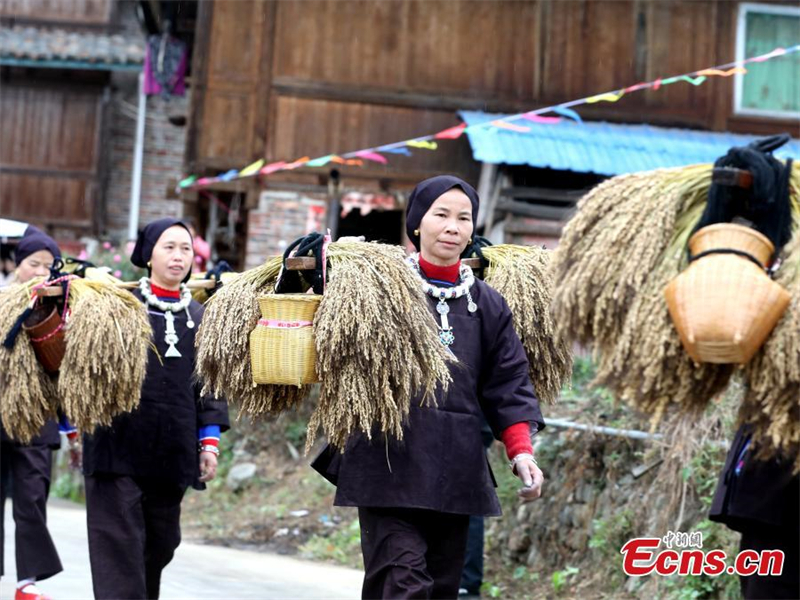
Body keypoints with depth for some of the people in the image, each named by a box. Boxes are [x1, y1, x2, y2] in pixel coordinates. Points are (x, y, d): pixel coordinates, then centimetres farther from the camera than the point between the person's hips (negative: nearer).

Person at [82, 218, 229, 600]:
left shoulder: (199, 317, 12)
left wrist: (209, 439, 6)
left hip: (172, 452, 4)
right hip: (119, 447, -4)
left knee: (161, 546, 10)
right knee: (120, 547, -9)